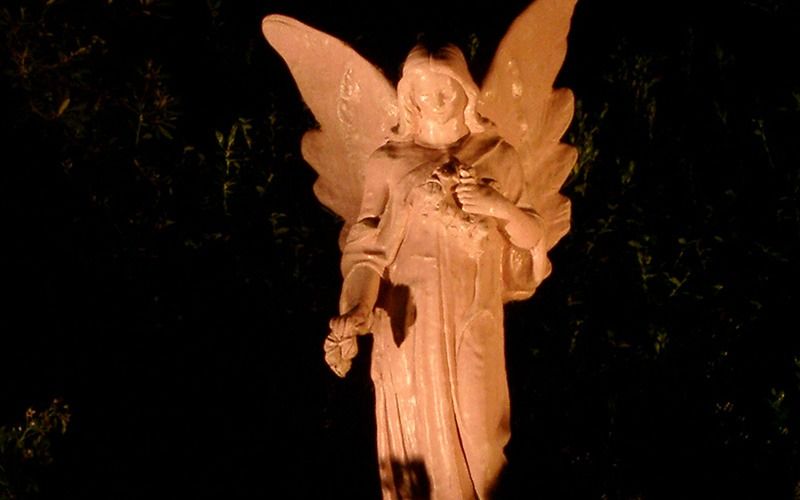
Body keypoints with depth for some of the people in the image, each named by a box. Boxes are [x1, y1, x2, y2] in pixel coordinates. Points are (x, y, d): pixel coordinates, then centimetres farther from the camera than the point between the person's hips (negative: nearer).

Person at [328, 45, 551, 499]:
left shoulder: (499, 157, 7)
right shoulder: (389, 162, 1)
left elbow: (534, 238, 7)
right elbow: (368, 246, -5)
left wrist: (498, 205, -14)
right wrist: (356, 307, -24)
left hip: (474, 323, 1)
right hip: (411, 322, -1)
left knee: (475, 434, 6)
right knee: (421, 433, 6)